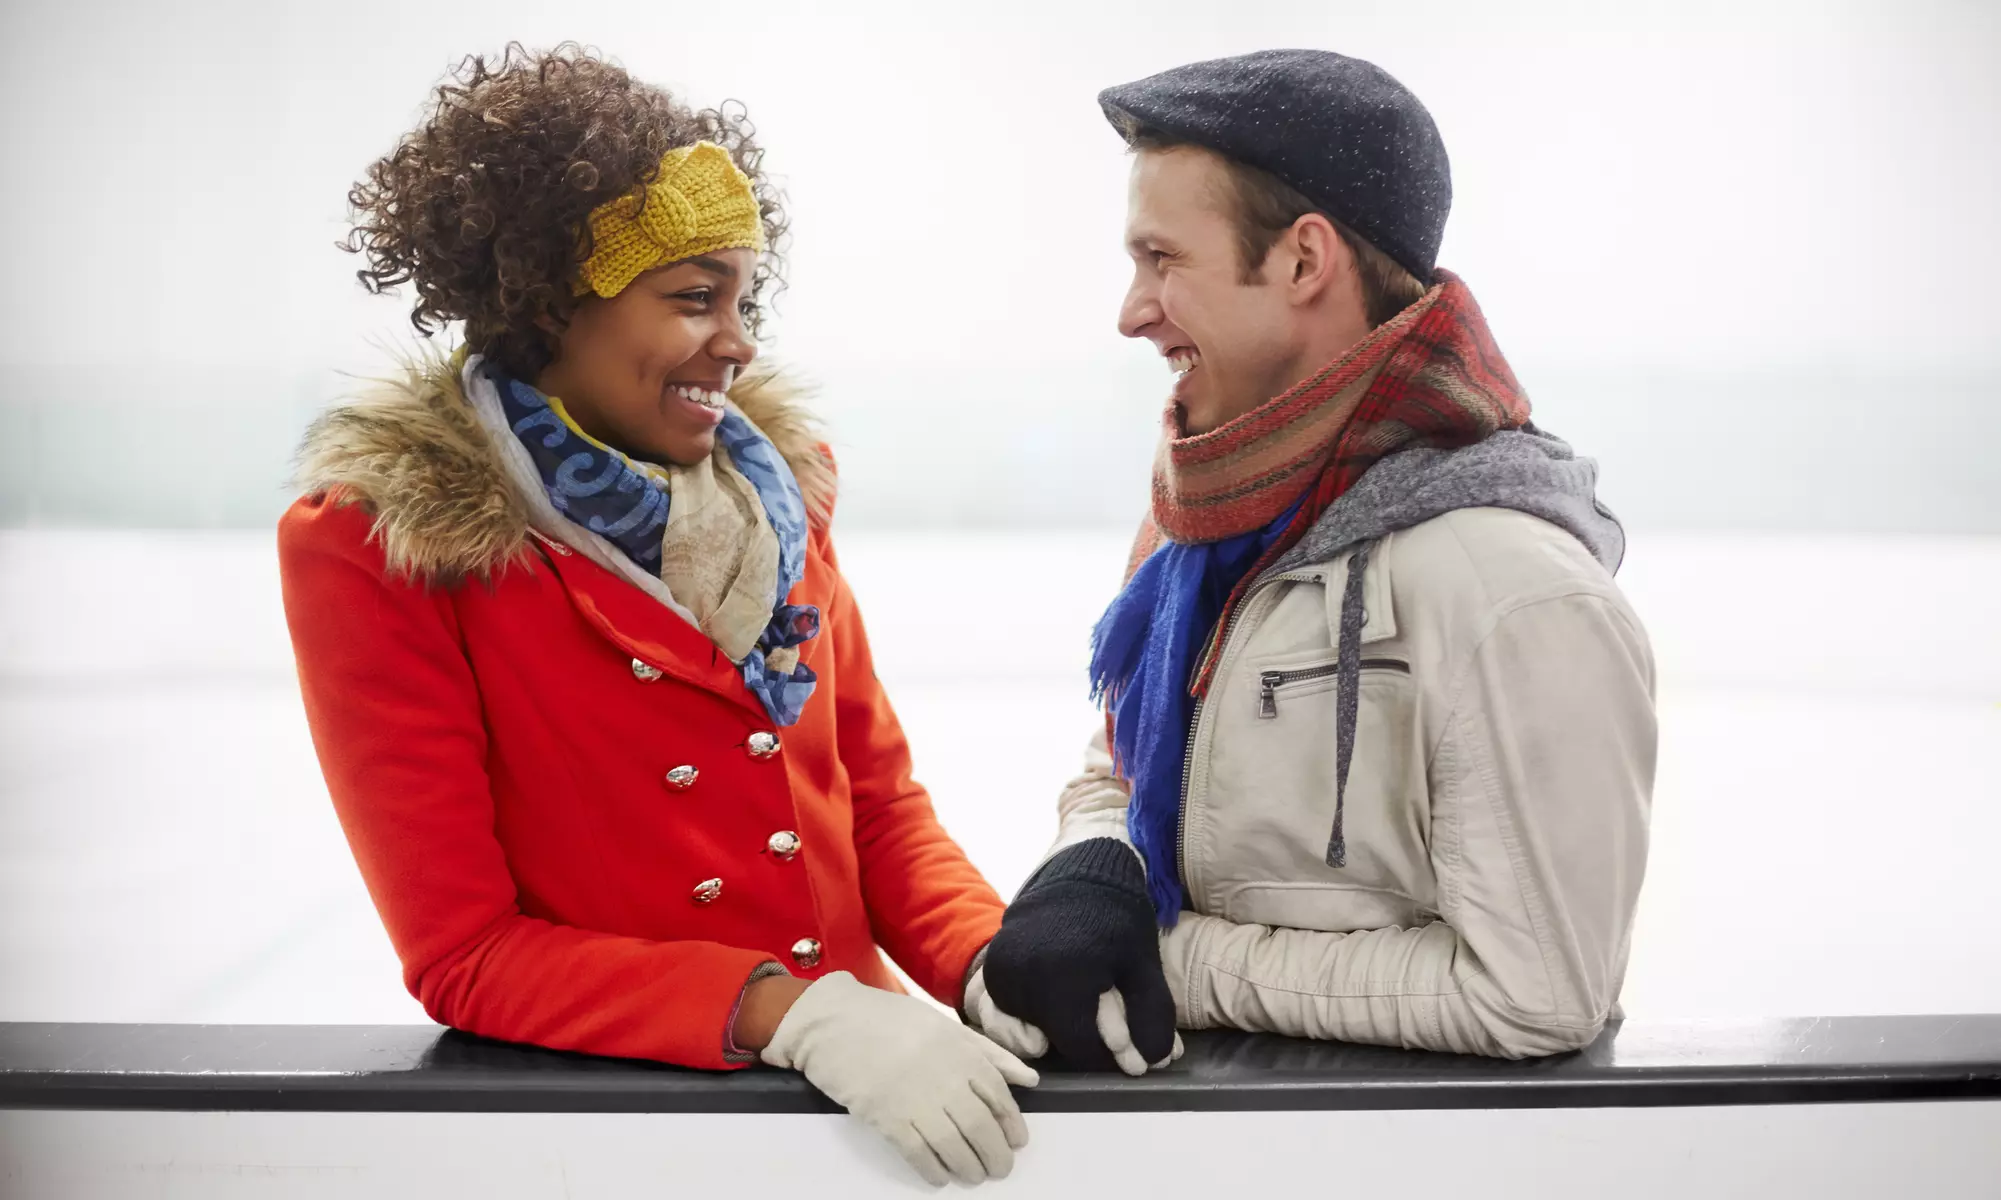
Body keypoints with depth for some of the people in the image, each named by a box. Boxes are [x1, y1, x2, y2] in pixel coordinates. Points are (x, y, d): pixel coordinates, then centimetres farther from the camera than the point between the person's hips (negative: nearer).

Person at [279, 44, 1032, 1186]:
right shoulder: (371, 544, -7)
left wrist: (999, 964, -9)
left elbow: (878, 799, 11)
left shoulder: (777, 484, 8)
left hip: (861, 1077, 3)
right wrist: (792, 1015, -22)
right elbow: (464, 953, -10)